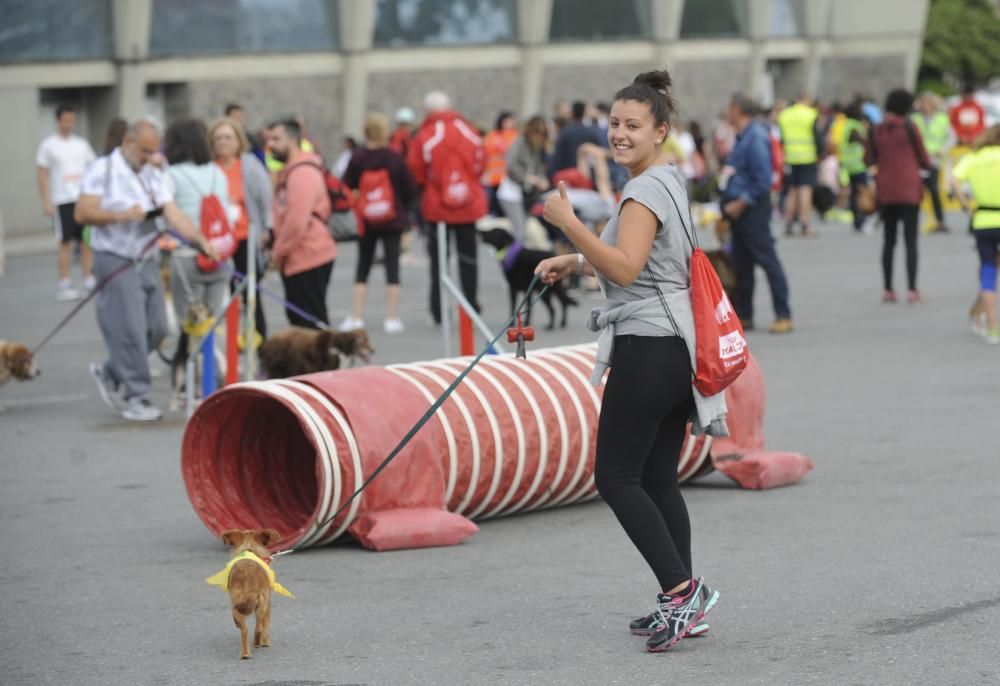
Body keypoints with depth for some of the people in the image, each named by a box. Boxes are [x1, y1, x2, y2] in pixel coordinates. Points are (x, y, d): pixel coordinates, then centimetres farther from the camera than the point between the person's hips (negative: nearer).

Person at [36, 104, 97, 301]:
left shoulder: (81, 143, 11)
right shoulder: (48, 145, 0)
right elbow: (42, 175, -1)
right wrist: (46, 202, -8)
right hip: (62, 201, -4)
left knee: (86, 241, 4)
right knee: (65, 242, -3)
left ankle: (89, 280, 9)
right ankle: (64, 285, 0)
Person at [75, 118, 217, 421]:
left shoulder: (155, 176, 10)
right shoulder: (102, 171, -5)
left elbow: (173, 213, -1)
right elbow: (82, 213, -12)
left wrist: (199, 238, -17)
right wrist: (121, 215, -21)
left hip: (146, 260, 6)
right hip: (115, 260, -6)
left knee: (156, 328, 6)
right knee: (129, 330, -7)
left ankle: (110, 372, 25)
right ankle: (135, 397, 2)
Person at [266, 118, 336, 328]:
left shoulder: (302, 172, -17)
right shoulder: (290, 170, 18)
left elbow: (297, 221, -24)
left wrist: (279, 251, -13)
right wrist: (278, 250, 10)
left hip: (308, 258, -11)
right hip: (297, 258, 11)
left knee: (311, 322, -8)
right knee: (299, 320, 13)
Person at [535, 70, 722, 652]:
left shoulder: (646, 191, -14)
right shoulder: (669, 181, 18)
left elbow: (625, 268, -25)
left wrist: (568, 223, -27)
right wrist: (574, 262, 21)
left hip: (646, 347, -10)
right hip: (675, 345, 10)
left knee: (617, 477, -6)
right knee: (659, 478, 11)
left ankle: (682, 590, -10)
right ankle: (683, 605, 12)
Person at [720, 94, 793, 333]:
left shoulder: (756, 138, -16)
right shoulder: (742, 137, 13)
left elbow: (763, 180, -20)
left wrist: (740, 203, -17)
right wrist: (729, 204, 16)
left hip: (753, 208, -10)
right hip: (739, 209, 10)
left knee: (767, 260, -7)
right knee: (741, 264, 12)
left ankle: (783, 316, -5)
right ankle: (744, 315, 19)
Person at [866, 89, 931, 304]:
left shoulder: (877, 131, 3)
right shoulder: (909, 128, -8)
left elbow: (869, 160, 8)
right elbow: (924, 160, -3)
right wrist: (926, 164, 18)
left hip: (886, 191, 4)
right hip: (909, 190, -4)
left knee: (889, 240, 11)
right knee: (910, 240, -3)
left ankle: (887, 289, 9)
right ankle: (912, 290, -10)